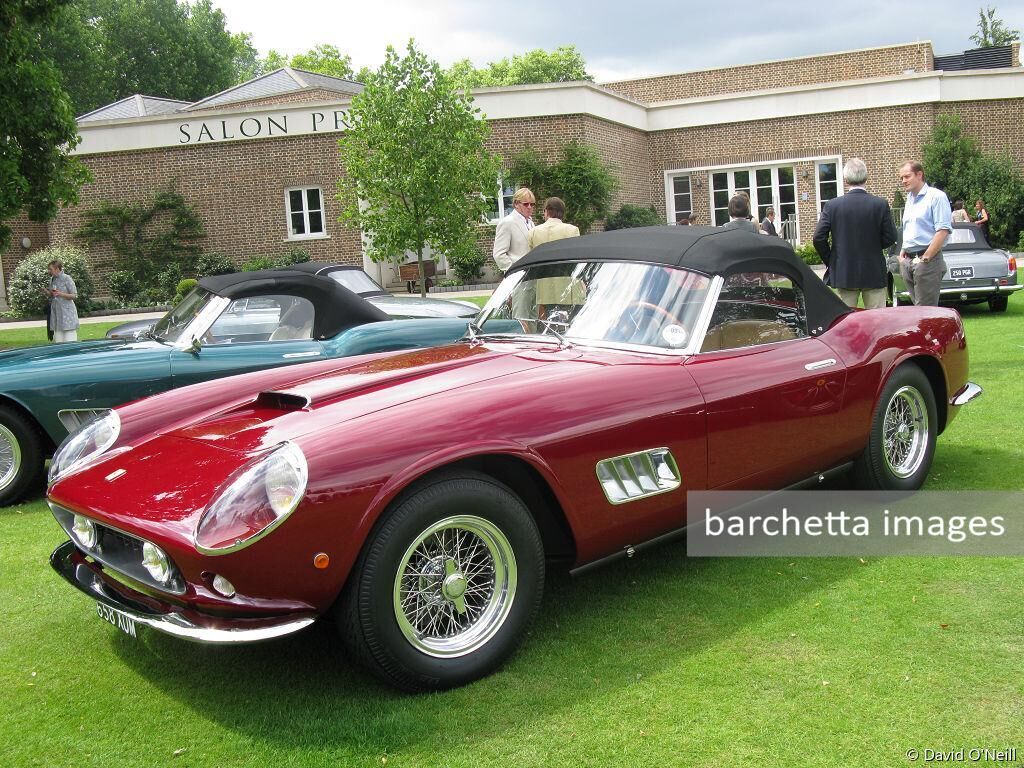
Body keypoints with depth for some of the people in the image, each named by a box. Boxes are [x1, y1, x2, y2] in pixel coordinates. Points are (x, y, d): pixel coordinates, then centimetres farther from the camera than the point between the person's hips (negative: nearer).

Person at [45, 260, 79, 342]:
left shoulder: (66, 278, -7)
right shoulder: (52, 280, 13)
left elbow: (74, 295, -9)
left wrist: (61, 294, -23)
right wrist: (46, 292, 1)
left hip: (67, 313, -7)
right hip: (56, 313, 7)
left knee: (70, 343, -7)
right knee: (58, 343, 5)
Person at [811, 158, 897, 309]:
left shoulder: (832, 205, -7)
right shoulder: (881, 204, -7)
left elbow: (818, 238, -9)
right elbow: (890, 238, -4)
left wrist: (829, 261, 5)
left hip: (843, 274, 0)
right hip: (874, 273, 0)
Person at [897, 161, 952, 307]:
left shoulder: (936, 196, -6)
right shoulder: (909, 200, 19)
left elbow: (943, 231, -14)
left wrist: (925, 258, -16)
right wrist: (902, 253, 13)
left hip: (927, 261, -8)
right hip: (908, 261, 8)